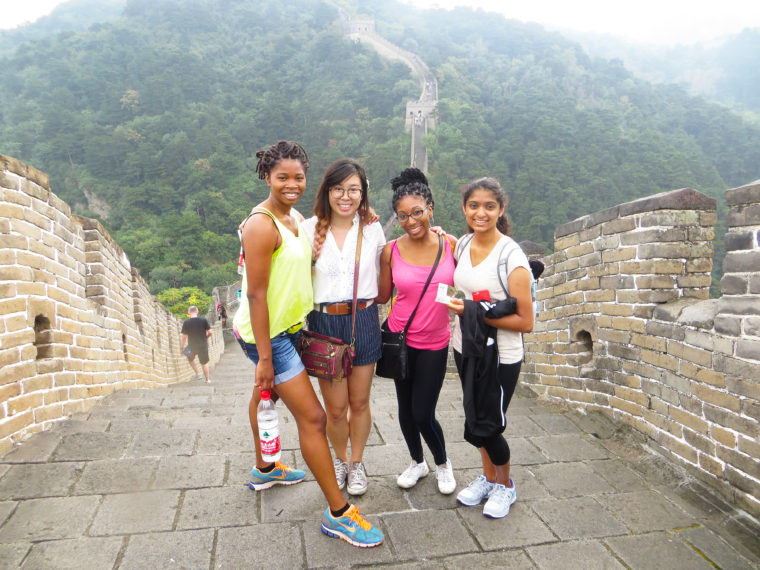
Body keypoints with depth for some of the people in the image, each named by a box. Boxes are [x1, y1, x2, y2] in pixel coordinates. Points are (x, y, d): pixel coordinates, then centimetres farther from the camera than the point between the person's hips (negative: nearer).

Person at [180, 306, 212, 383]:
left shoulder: (186, 323, -11)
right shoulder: (204, 320, -7)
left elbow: (183, 336, -9)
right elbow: (210, 332, -5)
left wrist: (181, 348, 1)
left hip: (192, 346, -1)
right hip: (203, 345, 1)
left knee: (190, 358, 30)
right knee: (204, 363, 19)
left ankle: (198, 373, 21)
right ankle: (207, 379, 26)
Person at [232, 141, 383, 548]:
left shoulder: (296, 218, 5)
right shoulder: (261, 225, -22)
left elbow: (303, 266, 12)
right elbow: (255, 294, -23)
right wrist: (264, 357, -22)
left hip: (288, 327, 9)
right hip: (266, 334, -9)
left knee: (266, 395, 28)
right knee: (312, 417, -7)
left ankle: (264, 469, 51)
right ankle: (338, 513, 6)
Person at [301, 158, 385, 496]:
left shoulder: (372, 229, 1)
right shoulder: (309, 230, -3)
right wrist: (309, 256, -12)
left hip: (364, 321, 1)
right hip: (324, 324, -1)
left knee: (360, 402, 14)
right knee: (335, 408, 7)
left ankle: (357, 463, 38)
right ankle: (340, 459, 37)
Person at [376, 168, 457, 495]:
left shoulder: (450, 245, -6)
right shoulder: (391, 251, -6)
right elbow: (382, 295, 2)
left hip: (434, 344, -1)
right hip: (400, 339, 2)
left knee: (423, 414, 2)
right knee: (405, 409, 14)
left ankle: (443, 463, 33)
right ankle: (417, 462, 42)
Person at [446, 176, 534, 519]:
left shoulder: (511, 256, -20)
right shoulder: (463, 244, 0)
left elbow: (525, 322, -18)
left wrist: (476, 312, -22)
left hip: (500, 357, -6)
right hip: (465, 349, 6)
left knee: (484, 427, 6)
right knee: (476, 418, 19)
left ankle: (505, 486, 34)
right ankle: (488, 478, 43)